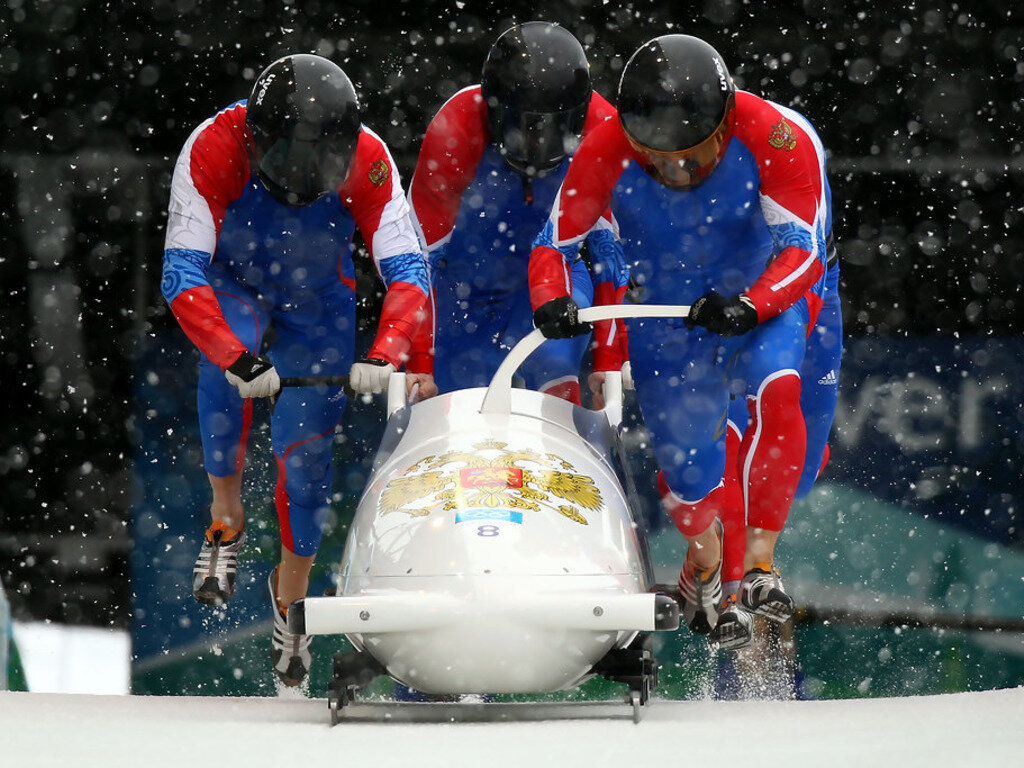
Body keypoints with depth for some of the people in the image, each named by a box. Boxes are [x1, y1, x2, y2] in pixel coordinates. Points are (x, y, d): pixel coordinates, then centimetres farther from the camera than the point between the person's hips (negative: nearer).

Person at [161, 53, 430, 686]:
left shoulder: (365, 160, -30)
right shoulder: (215, 150, -35)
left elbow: (409, 271, -29)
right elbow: (181, 276, -37)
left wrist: (385, 356, -46)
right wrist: (237, 357, -50)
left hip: (318, 301, 2)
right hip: (233, 285, -1)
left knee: (306, 452, -3)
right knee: (228, 365, -35)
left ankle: (292, 593, 24)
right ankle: (227, 517, -13)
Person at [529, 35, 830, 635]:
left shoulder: (777, 140, -28)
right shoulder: (608, 152, -22)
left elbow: (806, 251, -30)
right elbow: (554, 243, -14)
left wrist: (747, 306, -48)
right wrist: (552, 301, -36)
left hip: (764, 306, -2)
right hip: (666, 321, 2)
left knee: (776, 391, -33)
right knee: (684, 462, 5)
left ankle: (761, 558, -26)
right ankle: (703, 556, 42)